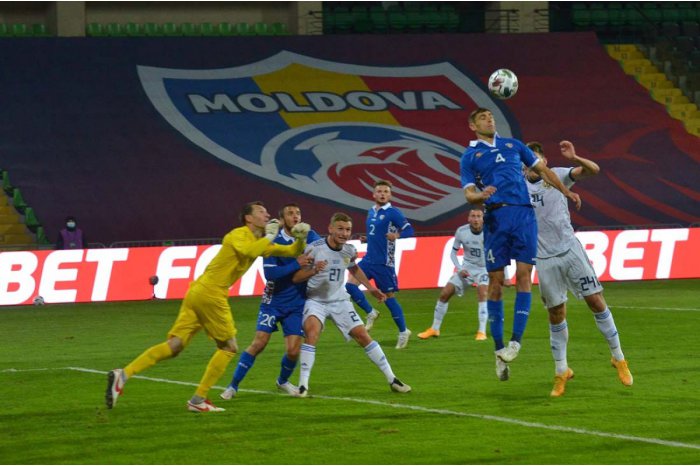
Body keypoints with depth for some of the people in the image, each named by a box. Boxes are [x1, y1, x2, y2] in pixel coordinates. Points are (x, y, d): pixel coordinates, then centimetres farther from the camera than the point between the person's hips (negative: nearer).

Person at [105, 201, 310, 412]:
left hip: (198, 292, 8)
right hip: (211, 294, -8)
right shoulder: (239, 234, -5)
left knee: (174, 346, 1)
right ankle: (198, 400, 4)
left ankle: (123, 374, -12)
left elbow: (292, 252, 26)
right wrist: (270, 236, -13)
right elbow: (249, 251, -28)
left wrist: (301, 239, 6)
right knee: (229, 347, 4)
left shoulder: (259, 242, 21)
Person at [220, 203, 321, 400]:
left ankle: (283, 381, 27)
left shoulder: (309, 236, -2)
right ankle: (233, 386, 1)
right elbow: (270, 273, -19)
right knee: (259, 343, -11)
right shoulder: (273, 241, -11)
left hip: (297, 303, 2)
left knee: (293, 350, -4)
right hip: (273, 300, -2)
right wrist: (296, 264, -27)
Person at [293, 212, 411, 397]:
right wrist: (313, 270, -34)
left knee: (363, 335, -1)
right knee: (312, 330, -31)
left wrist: (371, 288, 16)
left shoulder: (349, 251, -3)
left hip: (339, 301, 4)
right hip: (316, 300, -4)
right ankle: (303, 385, -25)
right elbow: (296, 278, -15)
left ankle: (392, 380, 11)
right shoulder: (314, 248, -18)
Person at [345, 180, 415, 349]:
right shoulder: (371, 212, 13)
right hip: (368, 259, 7)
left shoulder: (393, 213, -9)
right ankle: (371, 313, 9)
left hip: (384, 263, -7)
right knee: (350, 285, -9)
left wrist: (396, 236, -29)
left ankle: (403, 332, 14)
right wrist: (365, 239, 8)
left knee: (388, 297, -1)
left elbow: (409, 230, -11)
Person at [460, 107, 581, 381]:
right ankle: (499, 349, 2)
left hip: (523, 214, 2)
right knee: (496, 280, -3)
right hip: (496, 217, -2)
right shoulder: (470, 156, 12)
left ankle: (516, 340, -9)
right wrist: (481, 195, -19)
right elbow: (468, 193, 3)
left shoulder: (512, 145, 21)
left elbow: (541, 169, 26)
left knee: (523, 274, -9)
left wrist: (566, 192, 19)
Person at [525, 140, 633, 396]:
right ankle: (561, 371, 15)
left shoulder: (557, 175, 0)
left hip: (570, 249, -1)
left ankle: (618, 358, 9)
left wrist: (574, 158, -30)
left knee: (595, 300, -4)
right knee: (556, 315, 4)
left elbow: (593, 169, -11)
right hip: (544, 258, 1)